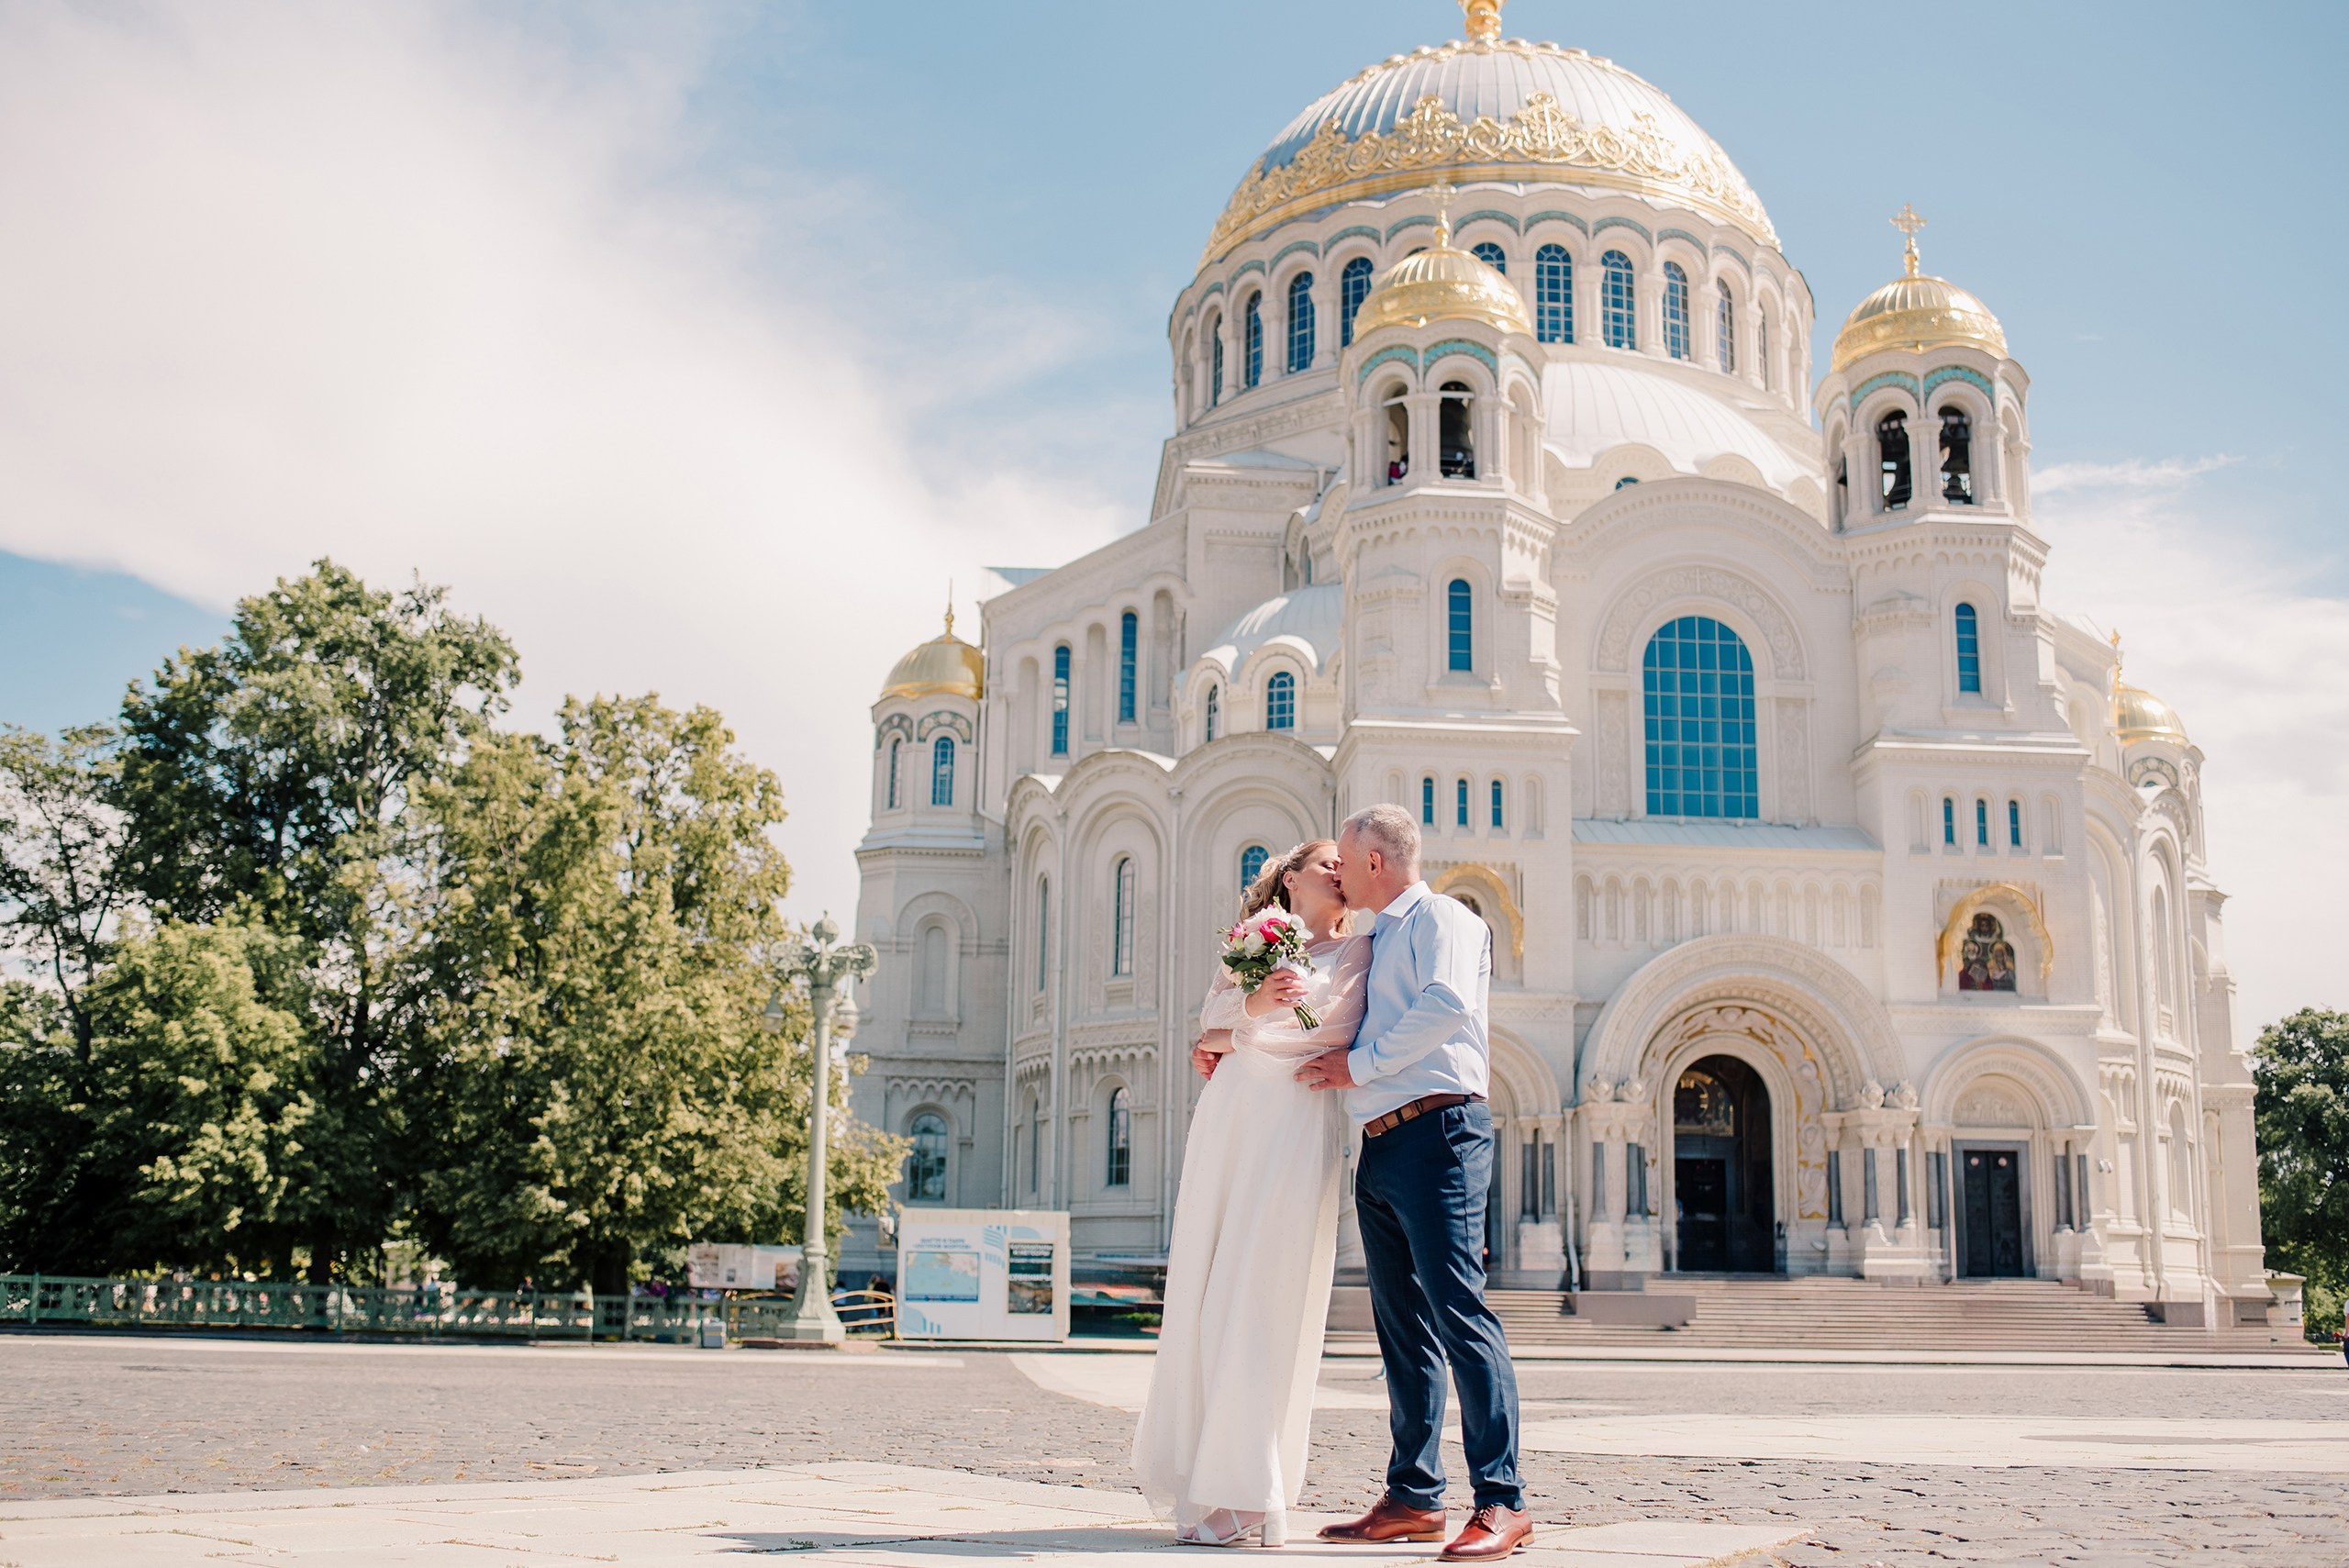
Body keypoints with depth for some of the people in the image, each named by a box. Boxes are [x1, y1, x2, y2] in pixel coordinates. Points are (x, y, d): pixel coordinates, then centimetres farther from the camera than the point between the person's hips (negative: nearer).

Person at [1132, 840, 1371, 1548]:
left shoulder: (1355, 949, 13)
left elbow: (1333, 1030, 0)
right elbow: (1214, 1014, 7)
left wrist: (1237, 1041, 6)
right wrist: (1254, 1002, -14)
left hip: (1301, 1125, -2)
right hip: (1229, 1118, 3)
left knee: (1269, 1293, -9)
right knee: (1205, 1285, -2)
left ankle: (1245, 1492, -7)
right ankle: (1197, 1472, 5)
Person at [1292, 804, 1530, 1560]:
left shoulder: (1441, 918, -1)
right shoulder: (1373, 945, 25)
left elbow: (1447, 1003, -19)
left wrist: (1360, 1064, -13)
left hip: (1436, 1134, -9)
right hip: (1380, 1149, 9)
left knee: (1457, 1312, -13)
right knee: (1402, 1326, 9)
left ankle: (1501, 1501, -12)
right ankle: (1413, 1497, 13)